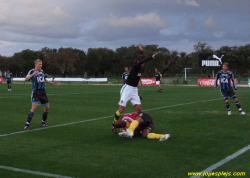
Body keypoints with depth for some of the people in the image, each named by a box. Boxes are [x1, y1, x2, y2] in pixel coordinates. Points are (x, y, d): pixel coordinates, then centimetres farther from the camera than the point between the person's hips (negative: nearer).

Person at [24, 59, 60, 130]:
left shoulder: (42, 71, 12)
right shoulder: (32, 71, -8)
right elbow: (26, 79, -23)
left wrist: (52, 83, 24)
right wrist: (33, 74, -36)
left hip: (42, 92, 7)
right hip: (35, 92, -7)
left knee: (47, 107, 8)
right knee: (34, 107, -21)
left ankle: (43, 122, 28)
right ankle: (27, 125, -15)